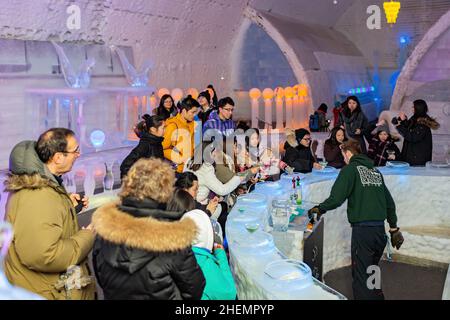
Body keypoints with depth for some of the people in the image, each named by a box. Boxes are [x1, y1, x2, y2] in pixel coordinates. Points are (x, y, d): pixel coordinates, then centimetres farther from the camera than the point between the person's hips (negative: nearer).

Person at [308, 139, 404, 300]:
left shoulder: (351, 169, -4)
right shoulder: (375, 171, 15)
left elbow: (336, 198, -15)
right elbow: (389, 202, 18)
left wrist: (319, 209, 1)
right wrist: (394, 228, 25)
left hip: (362, 230, -7)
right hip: (380, 230, 7)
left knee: (361, 278, -2)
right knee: (372, 272, 20)